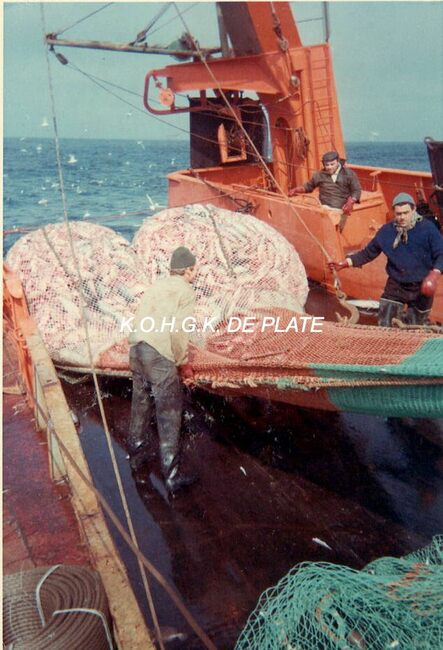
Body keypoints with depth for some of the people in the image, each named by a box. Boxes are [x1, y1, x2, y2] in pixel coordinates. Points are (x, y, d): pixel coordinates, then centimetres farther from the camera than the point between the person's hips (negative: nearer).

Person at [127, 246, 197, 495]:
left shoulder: (157, 286, 18)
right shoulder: (186, 292, -4)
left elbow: (141, 320, 13)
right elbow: (179, 332, -12)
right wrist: (184, 363, 1)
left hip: (136, 349, 8)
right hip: (159, 355, -8)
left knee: (141, 404, 22)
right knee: (169, 413, -2)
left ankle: (137, 455, 38)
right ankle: (172, 476, 2)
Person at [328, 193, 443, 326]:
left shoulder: (427, 228, -10)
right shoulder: (387, 230, -2)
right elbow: (368, 253, 5)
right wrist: (344, 263, -5)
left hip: (421, 288, -2)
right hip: (395, 286, 2)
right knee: (384, 325, -2)